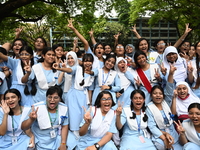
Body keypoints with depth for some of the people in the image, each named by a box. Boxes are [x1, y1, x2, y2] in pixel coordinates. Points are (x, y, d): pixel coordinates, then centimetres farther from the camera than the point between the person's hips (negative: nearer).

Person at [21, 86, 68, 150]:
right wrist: (31, 119, -35)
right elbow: (23, 127, -15)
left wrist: (63, 143, -5)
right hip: (42, 144, -3)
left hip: (57, 141, 3)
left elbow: (64, 126, 4)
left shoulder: (63, 108, -6)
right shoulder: (37, 108, -17)